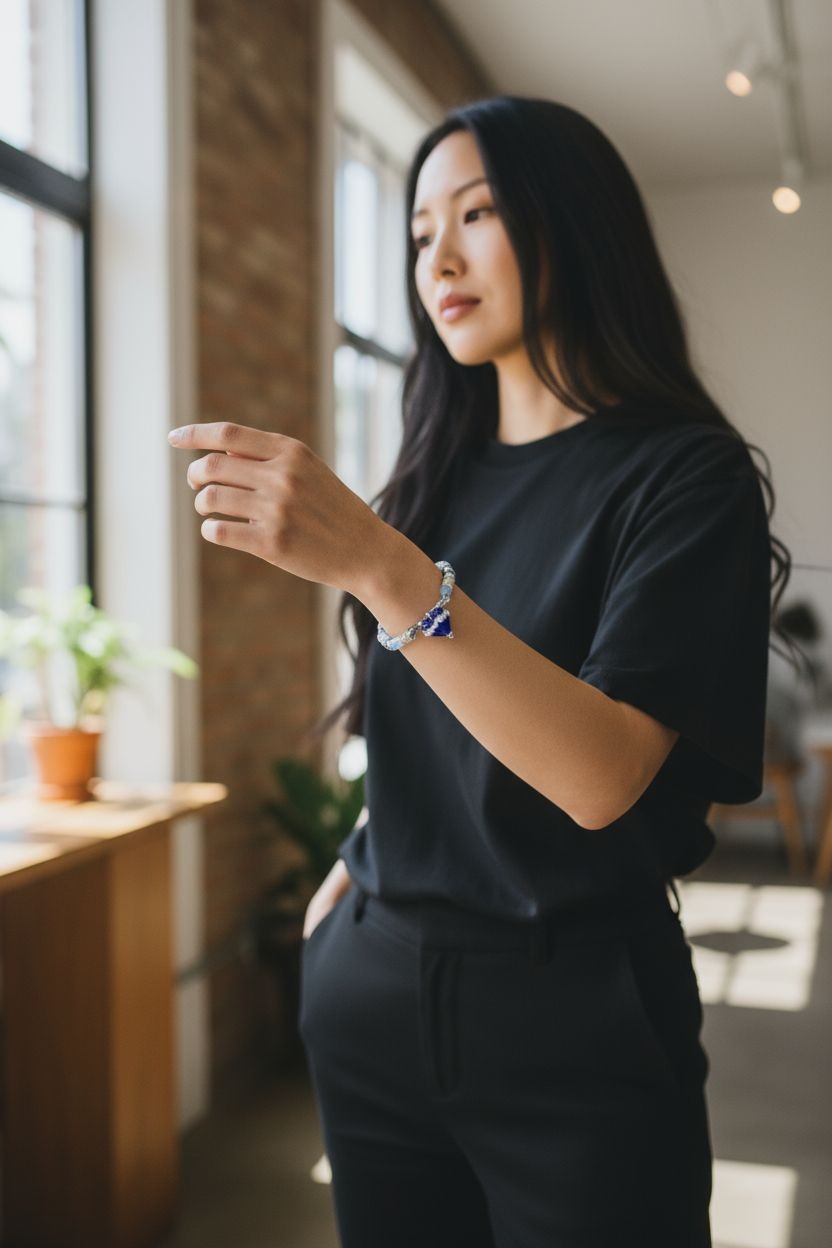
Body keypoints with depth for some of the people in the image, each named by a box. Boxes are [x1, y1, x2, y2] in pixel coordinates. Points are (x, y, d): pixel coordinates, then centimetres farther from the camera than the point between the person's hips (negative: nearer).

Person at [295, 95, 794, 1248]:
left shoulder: (684, 473, -9)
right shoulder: (439, 475, 8)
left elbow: (603, 776, -23)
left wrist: (381, 569, -30)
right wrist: (355, 869, 3)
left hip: (574, 1015, -5)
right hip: (374, 991, 5)